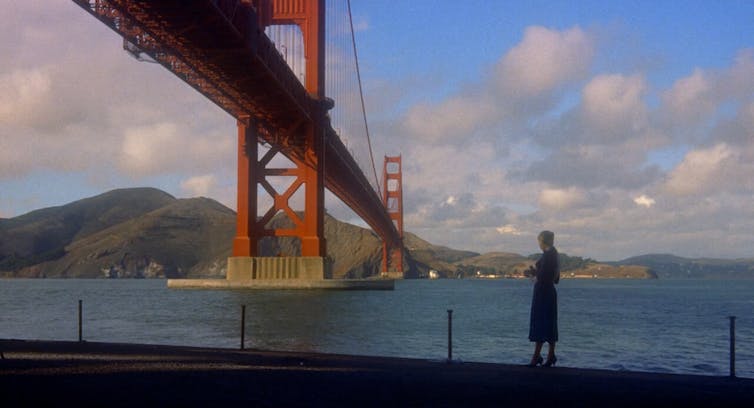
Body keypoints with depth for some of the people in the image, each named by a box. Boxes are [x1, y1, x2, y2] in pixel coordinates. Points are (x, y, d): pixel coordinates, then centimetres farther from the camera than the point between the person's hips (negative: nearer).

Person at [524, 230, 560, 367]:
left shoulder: (547, 255, -15)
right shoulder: (554, 255, 14)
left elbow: (541, 276, -21)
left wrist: (533, 273, -1)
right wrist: (535, 273, 18)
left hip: (542, 292, -10)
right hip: (550, 292, 10)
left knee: (539, 324, -7)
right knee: (550, 325, 10)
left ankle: (536, 357, -7)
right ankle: (551, 357, 13)